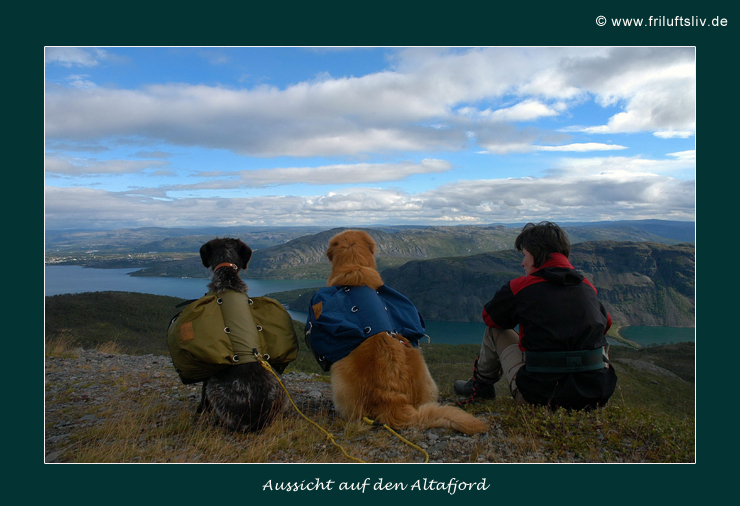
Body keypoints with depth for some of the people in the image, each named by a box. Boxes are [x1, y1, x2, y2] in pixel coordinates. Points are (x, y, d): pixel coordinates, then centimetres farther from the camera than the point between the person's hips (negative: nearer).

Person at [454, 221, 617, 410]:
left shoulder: (519, 288, -7)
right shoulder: (588, 287, 5)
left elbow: (490, 317, 11)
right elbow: (606, 323, 23)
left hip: (542, 395, -4)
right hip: (596, 394, 4)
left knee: (495, 331, 16)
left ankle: (480, 385, 39)